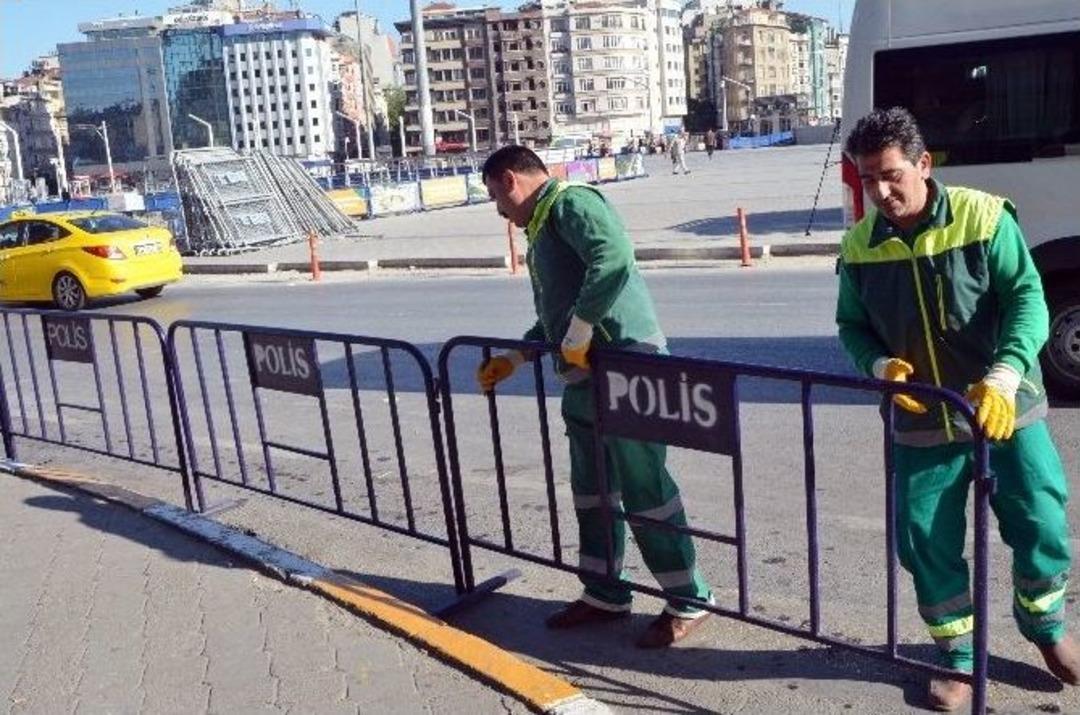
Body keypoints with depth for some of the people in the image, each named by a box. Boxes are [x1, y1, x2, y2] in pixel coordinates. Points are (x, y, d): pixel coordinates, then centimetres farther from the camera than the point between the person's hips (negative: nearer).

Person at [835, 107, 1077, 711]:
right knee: (926, 543, 4)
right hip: (923, 424, 2)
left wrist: (1003, 379, -28)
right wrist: (881, 366, -13)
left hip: (1005, 412, -2)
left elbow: (1027, 299, -14)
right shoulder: (859, 246, -2)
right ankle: (958, 656, 27)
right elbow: (852, 326, 7)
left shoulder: (983, 218, -11)